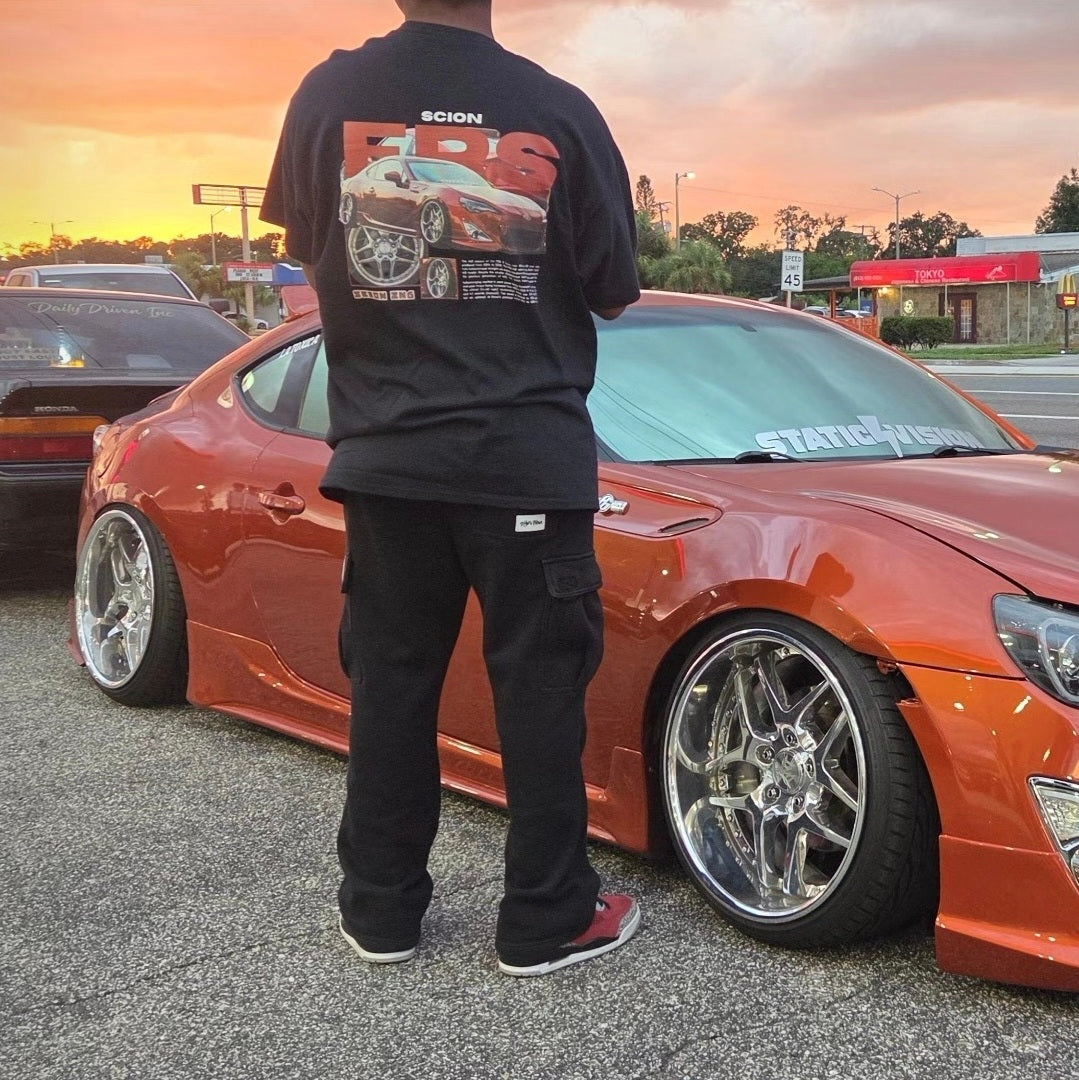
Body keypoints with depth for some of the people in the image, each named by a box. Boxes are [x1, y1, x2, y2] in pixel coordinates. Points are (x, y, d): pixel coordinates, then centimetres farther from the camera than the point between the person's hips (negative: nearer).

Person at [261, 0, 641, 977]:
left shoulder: (330, 95, -3)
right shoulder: (558, 110, -7)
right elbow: (613, 288, 2)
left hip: (386, 454, 2)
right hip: (529, 459, -2)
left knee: (390, 682, 12)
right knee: (539, 688, 6)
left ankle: (381, 911, 21)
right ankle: (548, 921, 14)